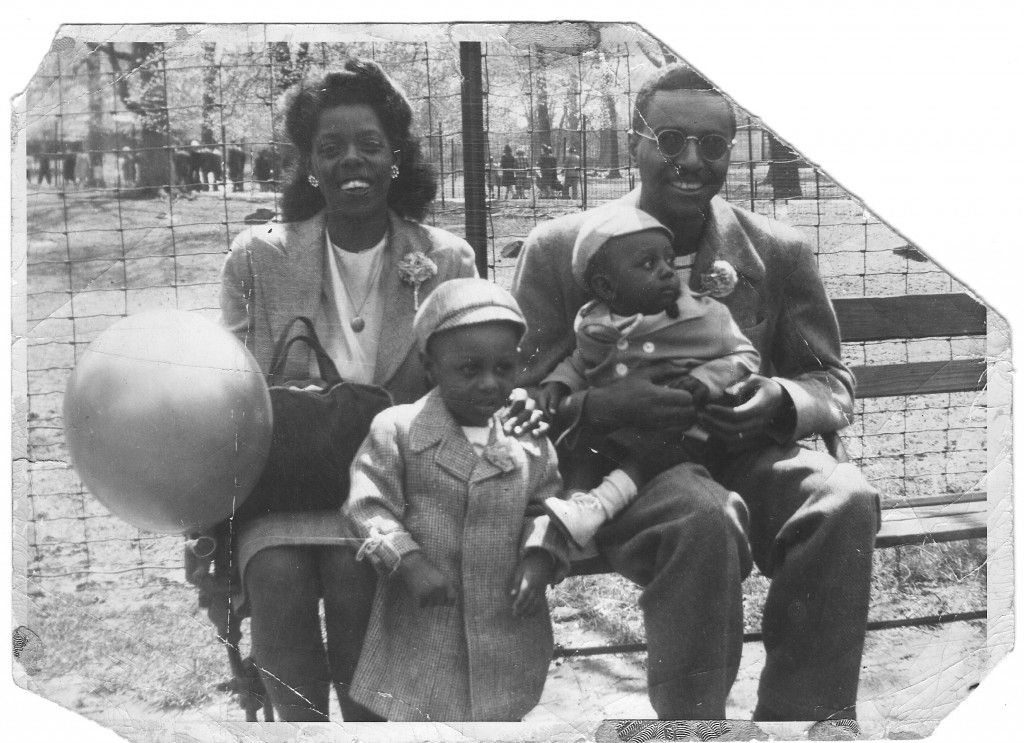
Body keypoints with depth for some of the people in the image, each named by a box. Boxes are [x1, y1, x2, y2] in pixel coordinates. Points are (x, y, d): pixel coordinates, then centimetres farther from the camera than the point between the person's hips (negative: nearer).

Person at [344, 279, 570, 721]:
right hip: (422, 624, -3)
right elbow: (368, 506, -8)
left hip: (506, 629, 3)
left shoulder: (530, 441, 3)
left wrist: (540, 557, -10)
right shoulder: (397, 428, -6)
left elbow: (545, 507, 9)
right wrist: (409, 563, -19)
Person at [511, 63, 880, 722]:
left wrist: (782, 402, -12)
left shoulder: (781, 252, 9)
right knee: (701, 515, -37)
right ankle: (691, 718, -24)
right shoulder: (559, 249, 4)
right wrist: (600, 405, -19)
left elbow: (833, 382, 14)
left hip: (747, 457, 3)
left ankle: (801, 716, -18)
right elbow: (519, 393, 4)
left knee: (847, 502, -29)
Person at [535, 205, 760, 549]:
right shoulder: (594, 328, 8)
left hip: (683, 434, -3)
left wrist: (707, 379, -14)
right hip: (613, 433, 4)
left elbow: (745, 357, 4)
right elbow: (578, 364, 26)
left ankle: (599, 505, -48)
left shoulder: (702, 317, 0)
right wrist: (558, 382, 5)